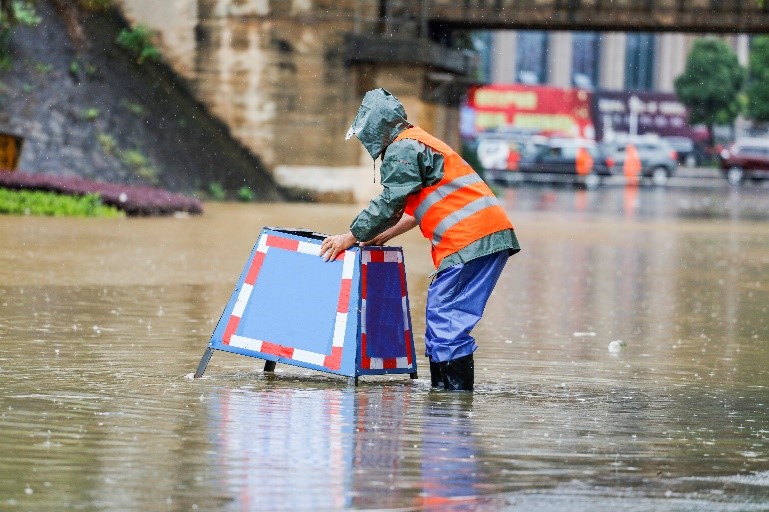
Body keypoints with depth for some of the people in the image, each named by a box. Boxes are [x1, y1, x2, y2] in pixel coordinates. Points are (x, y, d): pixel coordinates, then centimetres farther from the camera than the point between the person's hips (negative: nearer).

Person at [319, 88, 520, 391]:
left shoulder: (403, 149, -5)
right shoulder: (419, 144, 27)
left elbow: (389, 204, -8)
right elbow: (418, 207, 31)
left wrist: (351, 238, 0)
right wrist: (384, 236, 30)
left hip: (470, 239, -10)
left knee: (445, 318, -9)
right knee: (442, 315, 12)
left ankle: (457, 391, -11)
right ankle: (441, 389, 13)